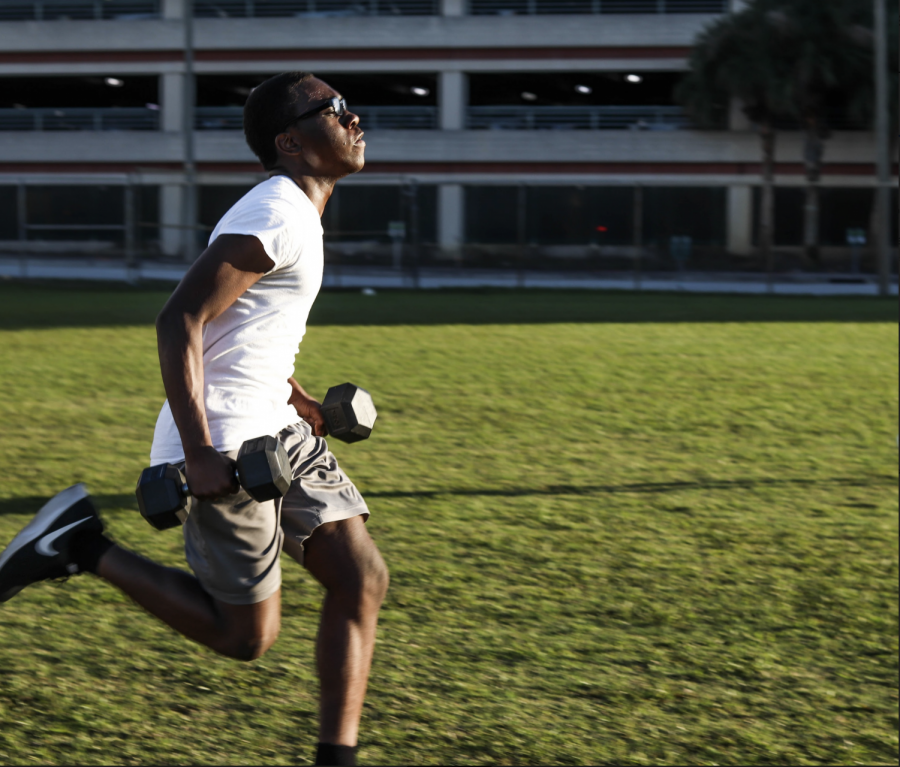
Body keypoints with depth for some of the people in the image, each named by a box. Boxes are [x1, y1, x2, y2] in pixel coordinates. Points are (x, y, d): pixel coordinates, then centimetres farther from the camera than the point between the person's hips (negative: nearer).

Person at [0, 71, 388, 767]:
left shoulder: (295, 214, 14)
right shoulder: (277, 217, -18)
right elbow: (180, 320, -24)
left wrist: (297, 398, 23)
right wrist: (198, 454, -28)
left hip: (275, 430, 10)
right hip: (225, 447, -10)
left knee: (362, 579, 4)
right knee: (246, 634, -3)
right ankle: (86, 548, 5)